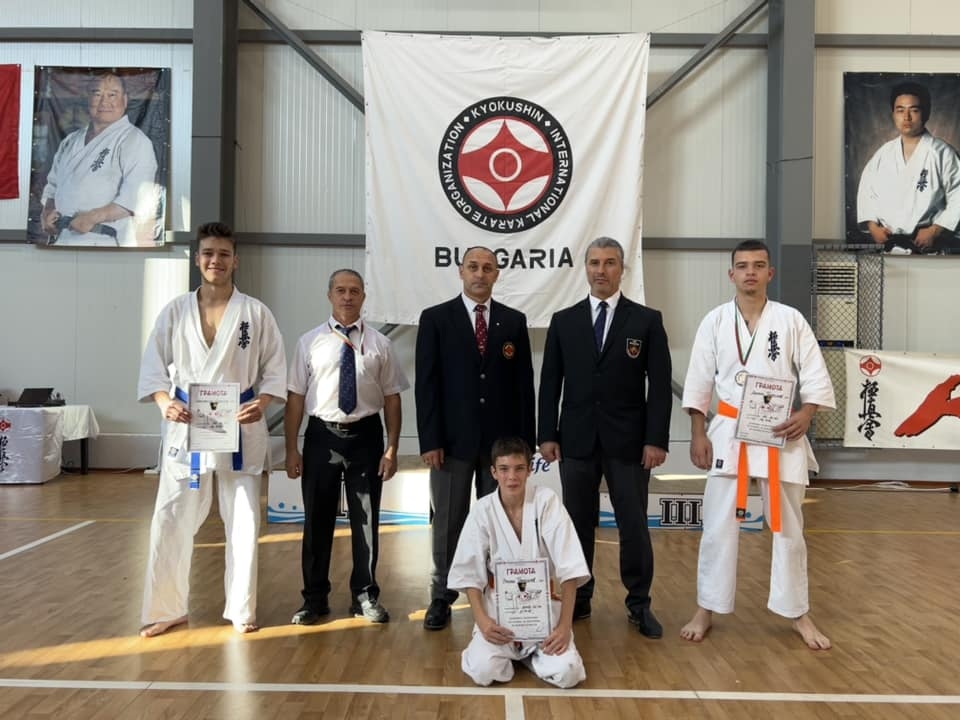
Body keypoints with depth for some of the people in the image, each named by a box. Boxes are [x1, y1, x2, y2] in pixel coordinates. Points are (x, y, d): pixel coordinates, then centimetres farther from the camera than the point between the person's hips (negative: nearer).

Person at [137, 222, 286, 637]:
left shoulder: (255, 313, 0)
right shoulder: (175, 311, 4)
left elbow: (275, 368, 1)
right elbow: (154, 365, 4)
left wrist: (261, 403, -17)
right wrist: (164, 402, -15)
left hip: (240, 428, -1)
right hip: (186, 426, 1)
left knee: (243, 520, 6)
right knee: (172, 520, 5)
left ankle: (240, 609, 22)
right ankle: (167, 609, 22)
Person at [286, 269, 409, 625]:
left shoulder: (379, 344, 1)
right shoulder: (310, 342, 0)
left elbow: (392, 398, 1)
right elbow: (295, 397, 0)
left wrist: (392, 449, -4)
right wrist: (291, 449, -3)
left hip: (366, 436, 0)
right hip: (322, 435, 0)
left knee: (366, 519, 10)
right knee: (317, 519, 10)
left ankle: (365, 596, 27)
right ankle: (315, 598, 27)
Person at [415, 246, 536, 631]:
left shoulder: (514, 321, 6)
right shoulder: (435, 318, 0)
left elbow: (524, 383, 5)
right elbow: (426, 383, -3)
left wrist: (525, 439, 1)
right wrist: (430, 440, -9)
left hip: (501, 439, 2)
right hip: (453, 439, -1)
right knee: (448, 523, 7)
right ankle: (442, 598, 21)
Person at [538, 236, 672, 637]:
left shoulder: (647, 320, 1)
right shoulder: (563, 321, 6)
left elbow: (660, 385, -2)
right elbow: (550, 383, 6)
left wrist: (656, 439, -9)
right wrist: (547, 435, -1)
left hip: (628, 441, -1)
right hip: (576, 440, 2)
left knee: (634, 526, 6)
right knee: (577, 524, 9)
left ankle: (639, 605, 22)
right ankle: (578, 600, 24)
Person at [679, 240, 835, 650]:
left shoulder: (791, 320, -2)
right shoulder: (715, 321, 0)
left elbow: (816, 377, 0)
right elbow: (698, 382, 1)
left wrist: (806, 416, -16)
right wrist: (698, 434, -4)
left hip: (781, 435, 0)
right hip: (729, 433, 0)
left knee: (788, 527, 11)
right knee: (718, 526, 5)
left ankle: (799, 614, 27)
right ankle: (705, 610, 20)